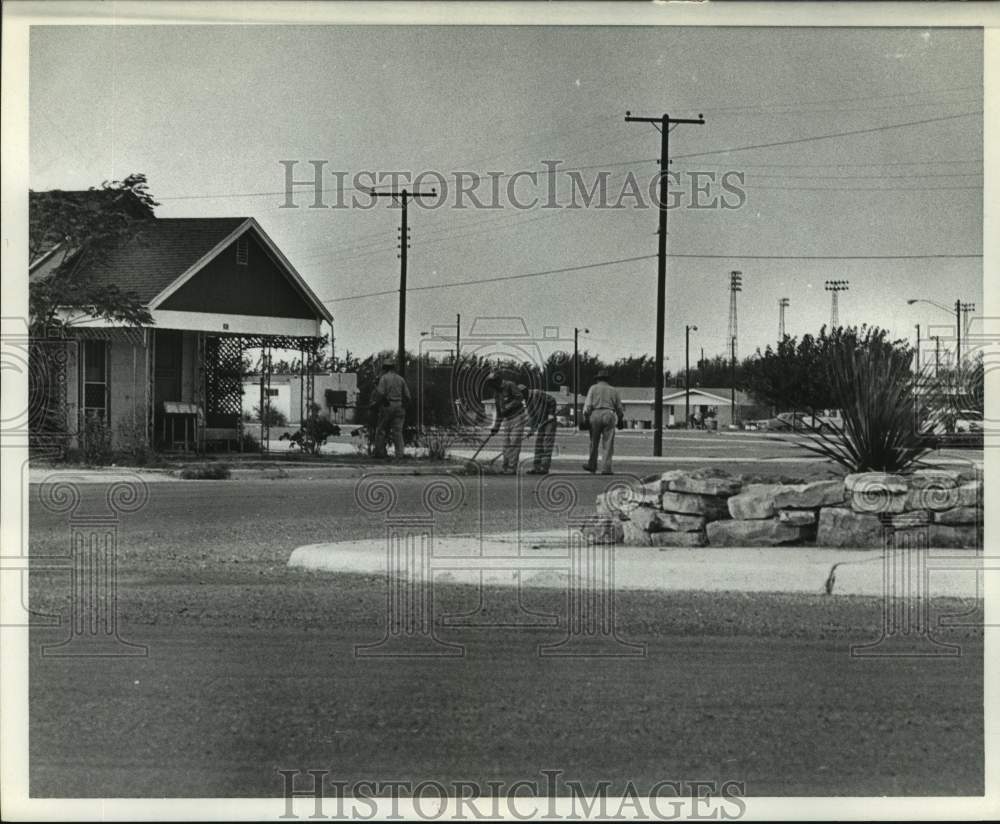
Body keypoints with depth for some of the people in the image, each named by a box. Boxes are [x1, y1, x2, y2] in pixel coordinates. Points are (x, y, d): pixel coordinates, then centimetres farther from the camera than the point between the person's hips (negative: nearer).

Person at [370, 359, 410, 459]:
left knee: (381, 430, 6)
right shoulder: (400, 379, 12)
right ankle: (399, 453, -6)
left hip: (387, 406, -4)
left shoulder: (384, 378, -3)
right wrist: (405, 405, 21)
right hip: (399, 407, 4)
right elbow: (407, 395, 10)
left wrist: (374, 404, -4)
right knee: (398, 431, 2)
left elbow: (380, 393, -14)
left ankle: (380, 452, 7)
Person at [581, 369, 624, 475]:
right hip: (609, 415, 1)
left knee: (594, 442, 11)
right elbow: (620, 408, 18)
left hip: (595, 414, -1)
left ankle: (592, 465, 21)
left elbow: (588, 405, -1)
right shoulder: (613, 390, 16)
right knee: (607, 444, -1)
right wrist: (620, 420, 29)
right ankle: (606, 469, -7)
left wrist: (585, 419, 1)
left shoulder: (593, 388, 9)